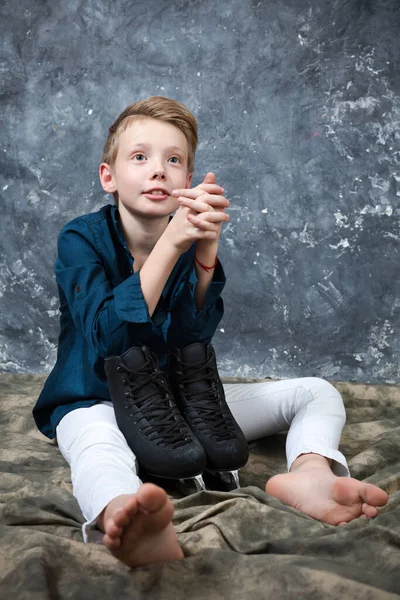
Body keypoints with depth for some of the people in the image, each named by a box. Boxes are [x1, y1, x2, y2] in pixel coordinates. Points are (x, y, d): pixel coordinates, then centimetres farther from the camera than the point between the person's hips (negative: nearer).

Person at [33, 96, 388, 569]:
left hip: (177, 397, 5)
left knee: (317, 392, -6)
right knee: (98, 447, -42)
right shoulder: (81, 238, -11)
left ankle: (309, 470, -40)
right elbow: (110, 339, -28)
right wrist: (171, 243, -35)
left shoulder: (189, 242, -1)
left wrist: (206, 251, -34)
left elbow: (194, 336, -18)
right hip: (94, 401, -4)